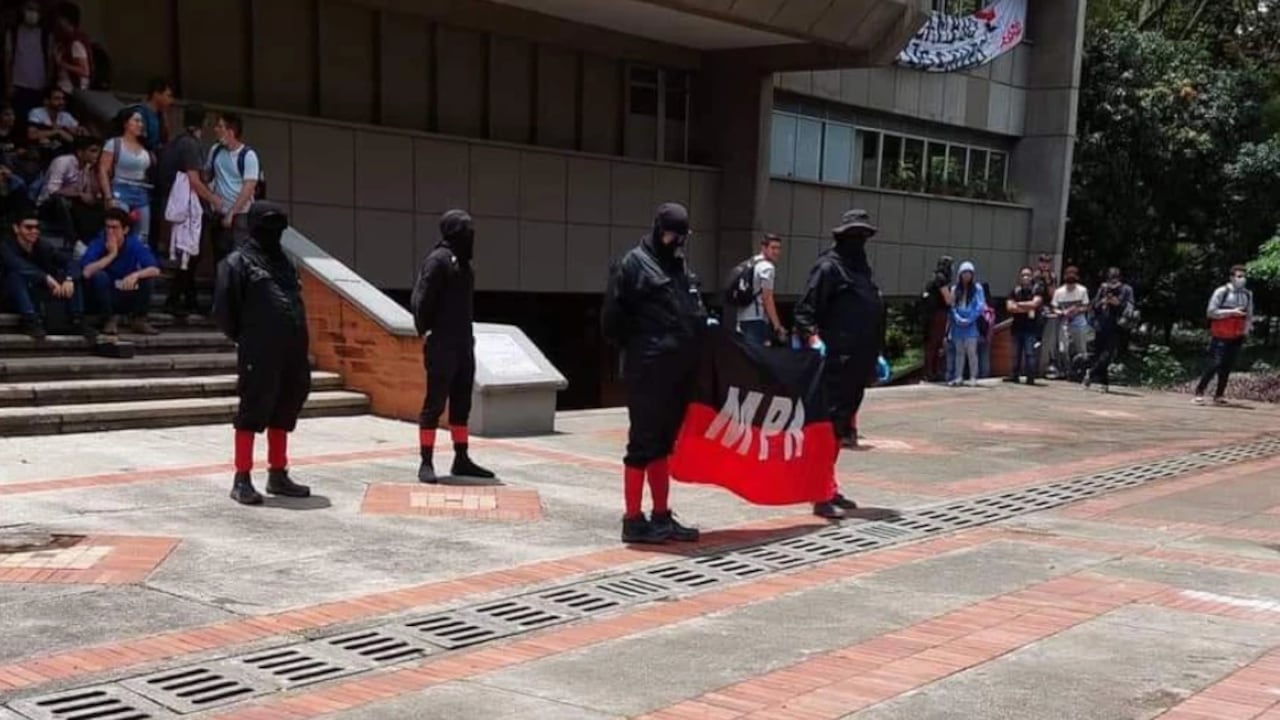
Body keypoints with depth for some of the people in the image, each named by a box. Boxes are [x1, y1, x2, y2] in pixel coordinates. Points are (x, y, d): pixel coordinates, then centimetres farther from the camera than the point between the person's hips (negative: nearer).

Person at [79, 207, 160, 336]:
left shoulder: (135, 244, -11)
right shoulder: (98, 244, -16)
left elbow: (155, 270, -23)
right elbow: (86, 272, -32)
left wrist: (136, 275, -42)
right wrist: (111, 255, -29)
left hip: (129, 298, 2)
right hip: (105, 298, -1)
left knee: (147, 275, -21)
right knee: (99, 276, -29)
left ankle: (140, 320, -9)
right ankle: (109, 320, -13)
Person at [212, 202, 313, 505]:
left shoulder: (283, 261, 20)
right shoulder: (239, 262, -3)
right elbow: (223, 309, -8)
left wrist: (298, 339, 13)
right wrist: (244, 338, 0)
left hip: (291, 352, 8)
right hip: (258, 354, -7)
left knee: (284, 410, 13)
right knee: (253, 411, -4)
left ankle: (278, 475, 24)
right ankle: (242, 479, 3)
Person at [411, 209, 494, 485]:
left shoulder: (462, 262, 15)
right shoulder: (438, 260, -12)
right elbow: (421, 299, -17)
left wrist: (467, 335, 13)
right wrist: (427, 332, -13)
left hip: (463, 344, 9)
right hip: (441, 345, -9)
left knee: (462, 403, 12)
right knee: (435, 403, -5)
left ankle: (462, 459, 20)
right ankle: (426, 463, 0)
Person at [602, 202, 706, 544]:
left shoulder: (681, 267, 18)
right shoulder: (633, 264, -6)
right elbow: (612, 319, -8)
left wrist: (705, 324, 10)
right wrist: (637, 346, -5)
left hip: (678, 372, 8)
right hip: (648, 372, -8)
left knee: (663, 444, 14)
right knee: (643, 443, -3)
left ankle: (662, 516, 21)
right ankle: (633, 520, 4)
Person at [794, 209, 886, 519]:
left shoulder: (860, 268, 19)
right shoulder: (829, 267, -8)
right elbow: (804, 311, -14)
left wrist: (874, 355, 25)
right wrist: (814, 340, -28)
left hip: (856, 364, 9)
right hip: (835, 362, -9)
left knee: (842, 423, 14)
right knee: (829, 425, -9)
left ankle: (829, 489, 22)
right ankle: (822, 495, -8)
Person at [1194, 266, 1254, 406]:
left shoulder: (1248, 295, 7)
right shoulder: (1221, 292, -9)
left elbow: (1249, 315, 18)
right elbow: (1211, 312, -12)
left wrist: (1246, 329, 1)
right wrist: (1232, 312, -18)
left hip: (1237, 338, 5)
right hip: (1220, 337, -5)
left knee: (1228, 367, 4)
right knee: (1215, 365, -9)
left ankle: (1219, 395, 12)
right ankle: (1199, 391, 2)